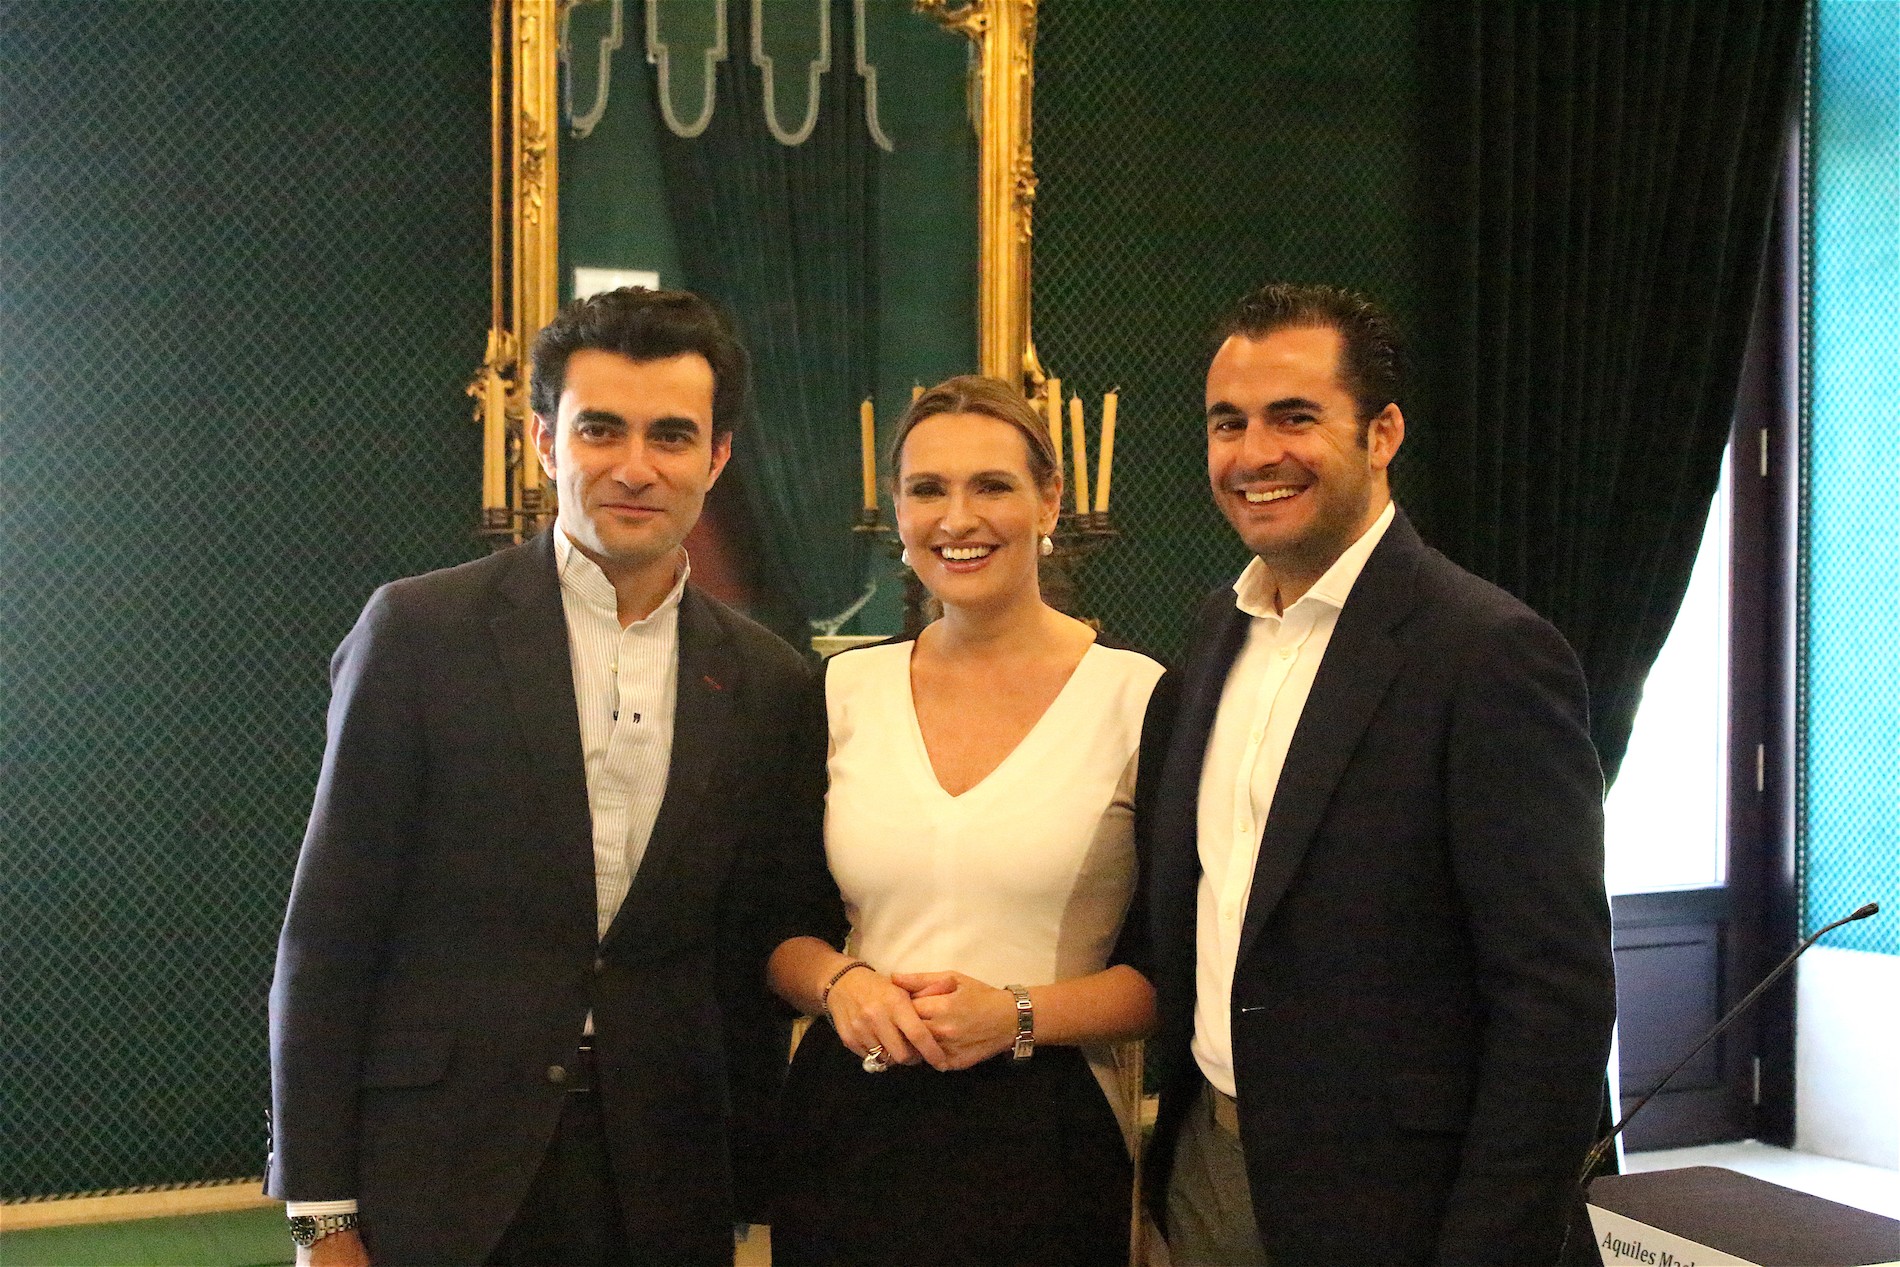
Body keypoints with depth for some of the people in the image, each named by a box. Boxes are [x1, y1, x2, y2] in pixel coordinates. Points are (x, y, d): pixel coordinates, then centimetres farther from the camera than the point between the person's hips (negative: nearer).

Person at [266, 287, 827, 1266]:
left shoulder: (769, 683, 3)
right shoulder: (417, 631, -7)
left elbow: (750, 954, 9)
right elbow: (329, 930, -6)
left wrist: (741, 1173, 7)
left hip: (663, 1184, 3)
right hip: (439, 1175, -2)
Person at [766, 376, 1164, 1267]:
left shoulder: (1135, 695, -6)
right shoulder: (843, 690, 4)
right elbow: (783, 924, 11)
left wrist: (1019, 1016, -17)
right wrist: (838, 982, -9)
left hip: (1041, 1134, -3)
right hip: (847, 1124, 3)